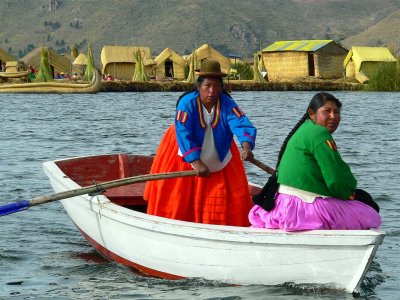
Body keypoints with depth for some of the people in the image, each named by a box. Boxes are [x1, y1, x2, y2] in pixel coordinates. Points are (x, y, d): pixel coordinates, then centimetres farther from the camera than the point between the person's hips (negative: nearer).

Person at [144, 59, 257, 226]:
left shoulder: (227, 104, -17)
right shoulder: (187, 103, -24)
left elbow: (241, 124, -31)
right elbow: (184, 135, -29)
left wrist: (246, 147, -52)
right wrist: (197, 163, -38)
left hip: (219, 160, 3)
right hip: (187, 159, -2)